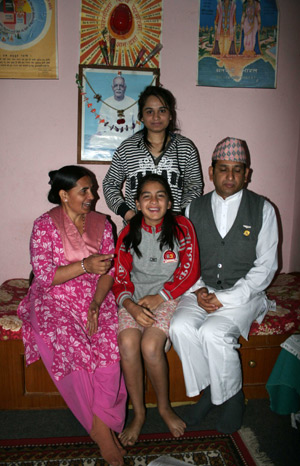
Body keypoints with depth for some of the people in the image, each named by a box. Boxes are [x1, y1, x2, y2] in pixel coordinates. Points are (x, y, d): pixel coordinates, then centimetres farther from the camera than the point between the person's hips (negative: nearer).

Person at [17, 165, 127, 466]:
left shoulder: (101, 223, 6)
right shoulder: (45, 225, -5)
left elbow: (109, 271, 3)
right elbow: (43, 276, -12)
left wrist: (95, 304, -13)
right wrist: (85, 265, -23)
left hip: (96, 299, 3)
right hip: (55, 301, -3)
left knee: (111, 341, -25)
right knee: (73, 346, -28)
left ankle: (100, 425, -10)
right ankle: (104, 429, -12)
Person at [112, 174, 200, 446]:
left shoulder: (182, 227, -3)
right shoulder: (129, 233, 2)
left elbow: (190, 272, -3)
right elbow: (119, 277, 2)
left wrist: (159, 296, -11)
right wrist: (131, 305, -17)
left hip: (169, 296, -2)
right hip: (135, 298, 2)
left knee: (151, 346, -25)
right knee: (127, 343, -24)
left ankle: (164, 406, 4)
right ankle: (138, 414, -1)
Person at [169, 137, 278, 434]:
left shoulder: (262, 209, 0)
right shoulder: (195, 209, 7)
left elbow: (265, 266, -4)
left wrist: (226, 298, -14)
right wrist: (198, 290, -10)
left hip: (243, 294, -2)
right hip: (201, 292, 3)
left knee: (212, 333, -28)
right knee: (181, 327, -25)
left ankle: (231, 398, 1)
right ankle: (208, 390, 0)